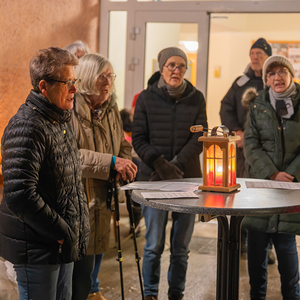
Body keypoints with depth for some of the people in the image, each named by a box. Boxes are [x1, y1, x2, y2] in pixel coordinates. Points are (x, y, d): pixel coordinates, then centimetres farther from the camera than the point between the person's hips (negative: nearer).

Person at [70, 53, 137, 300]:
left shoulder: (111, 109, 11)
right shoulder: (70, 109, -17)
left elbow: (123, 146, 20)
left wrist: (124, 165, -3)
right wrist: (111, 162, -29)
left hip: (103, 197, 8)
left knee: (98, 249, 22)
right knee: (81, 259, -3)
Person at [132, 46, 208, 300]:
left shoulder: (196, 98, 6)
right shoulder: (147, 98, 3)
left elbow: (199, 137, 1)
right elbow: (138, 139, 0)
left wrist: (176, 164, -12)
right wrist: (160, 164, -13)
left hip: (188, 178, 1)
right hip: (154, 179, -1)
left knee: (181, 246, 6)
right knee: (154, 245, 0)